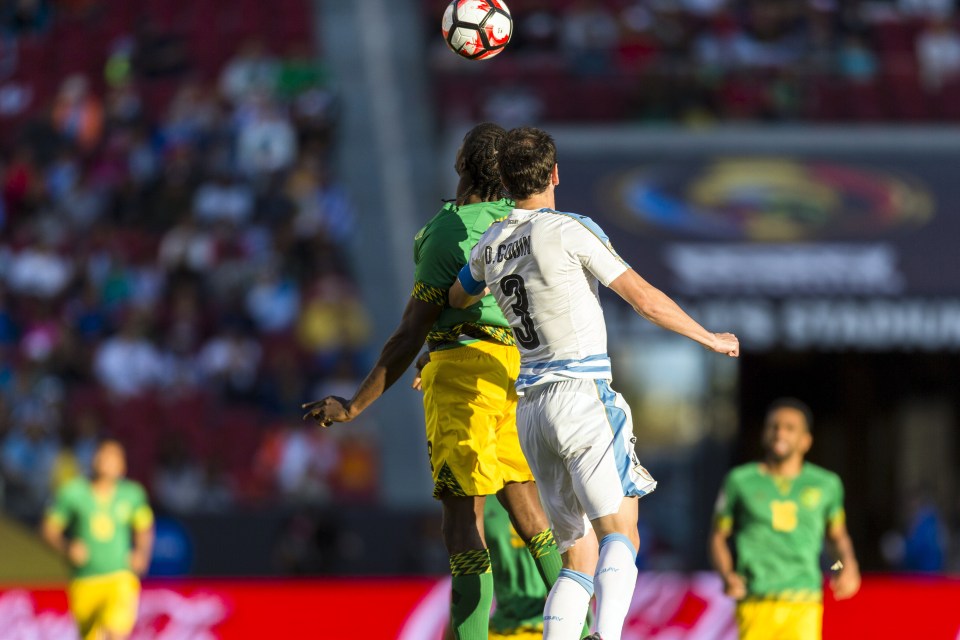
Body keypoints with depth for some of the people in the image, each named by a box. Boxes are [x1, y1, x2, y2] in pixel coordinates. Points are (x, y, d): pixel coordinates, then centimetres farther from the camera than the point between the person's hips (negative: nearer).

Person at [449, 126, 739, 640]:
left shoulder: (489, 246, 12)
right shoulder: (571, 231, -5)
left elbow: (455, 300, 34)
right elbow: (644, 298, -4)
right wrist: (709, 338, 10)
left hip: (530, 411, 6)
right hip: (581, 395, -6)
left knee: (577, 559, 7)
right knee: (620, 535, -14)